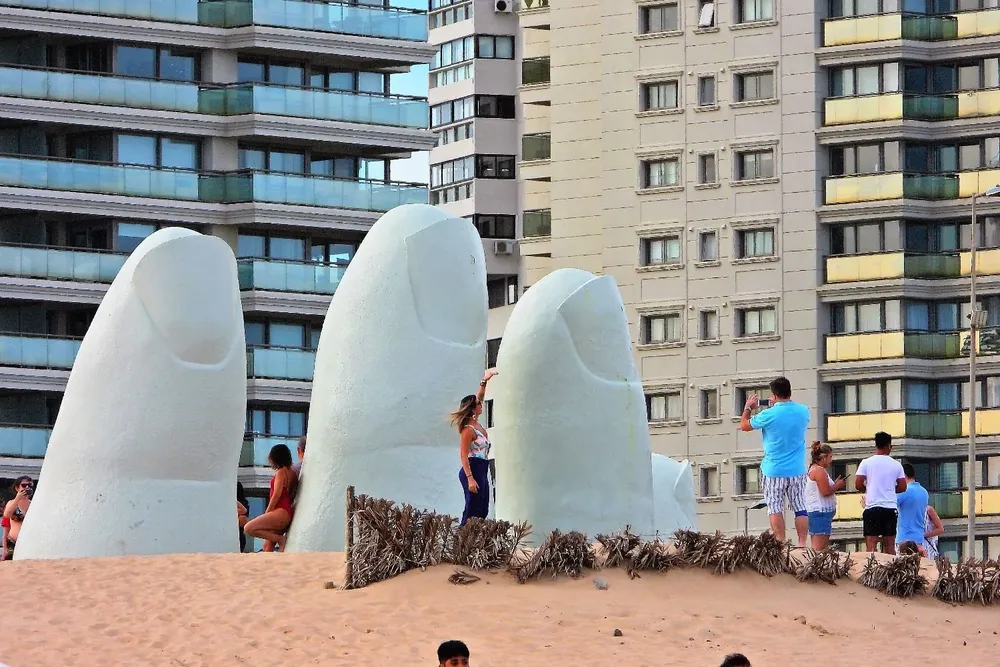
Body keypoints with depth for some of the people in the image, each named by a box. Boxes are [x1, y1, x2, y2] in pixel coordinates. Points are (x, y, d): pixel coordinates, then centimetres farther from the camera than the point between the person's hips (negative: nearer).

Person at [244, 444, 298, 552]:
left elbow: (277, 495, -14)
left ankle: (280, 539, -12)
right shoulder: (291, 472, 16)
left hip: (280, 512, -10)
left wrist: (267, 512, -4)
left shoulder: (281, 472, -9)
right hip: (288, 513, 10)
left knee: (248, 529, -14)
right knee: (267, 546, 11)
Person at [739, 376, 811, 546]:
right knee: (800, 508, 6)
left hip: (774, 470, -3)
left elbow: (744, 425, 3)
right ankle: (802, 544, 0)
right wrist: (778, 405, 27)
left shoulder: (769, 415, -13)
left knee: (775, 508, 2)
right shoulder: (803, 411, -2)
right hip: (797, 470, 3)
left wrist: (748, 408, 20)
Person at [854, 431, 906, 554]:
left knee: (871, 545, -4)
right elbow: (902, 487, 7)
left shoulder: (866, 463, -1)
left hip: (872, 507, -2)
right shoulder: (896, 465, 5)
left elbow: (858, 485, -6)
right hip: (890, 508, 2)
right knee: (890, 545, 8)